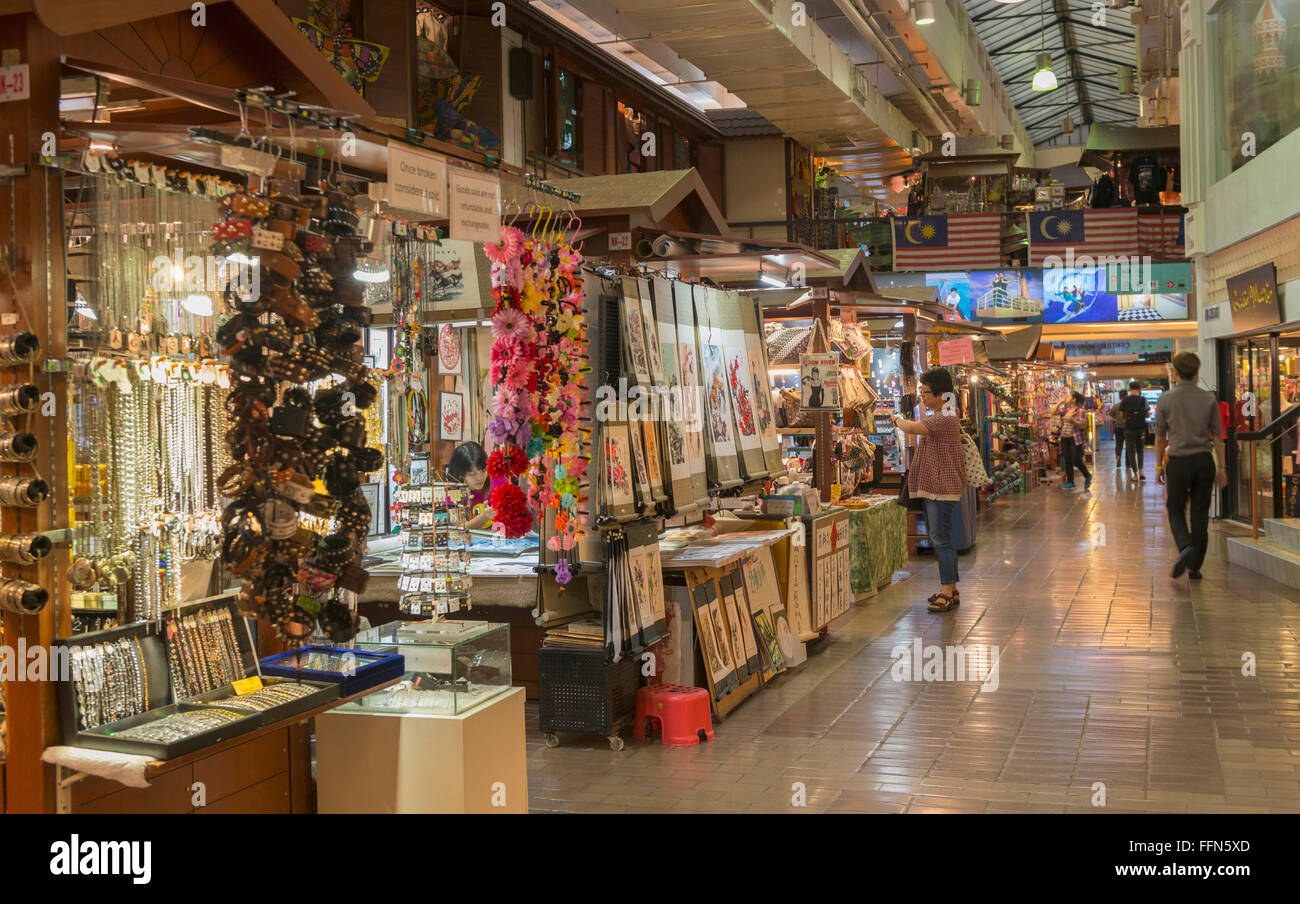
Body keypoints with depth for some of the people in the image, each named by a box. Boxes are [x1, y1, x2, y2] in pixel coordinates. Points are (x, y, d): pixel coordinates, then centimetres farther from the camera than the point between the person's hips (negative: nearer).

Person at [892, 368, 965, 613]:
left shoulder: (945, 418, -18)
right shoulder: (940, 415, 18)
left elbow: (914, 428, -28)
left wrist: (898, 419, -10)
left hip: (943, 487, -11)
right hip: (934, 486, 11)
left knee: (941, 538, -9)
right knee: (938, 537, 14)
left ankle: (948, 591, -5)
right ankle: (950, 589, 21)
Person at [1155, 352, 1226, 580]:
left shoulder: (1166, 399, -5)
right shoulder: (1208, 398, 0)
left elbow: (1160, 436, -2)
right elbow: (1217, 435, 3)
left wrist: (1159, 466, 7)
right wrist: (1221, 467, 8)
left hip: (1179, 461, -2)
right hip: (1204, 459, 2)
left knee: (1176, 510, 10)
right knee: (1200, 514, 8)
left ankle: (1185, 546, -18)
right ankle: (1194, 567, 12)